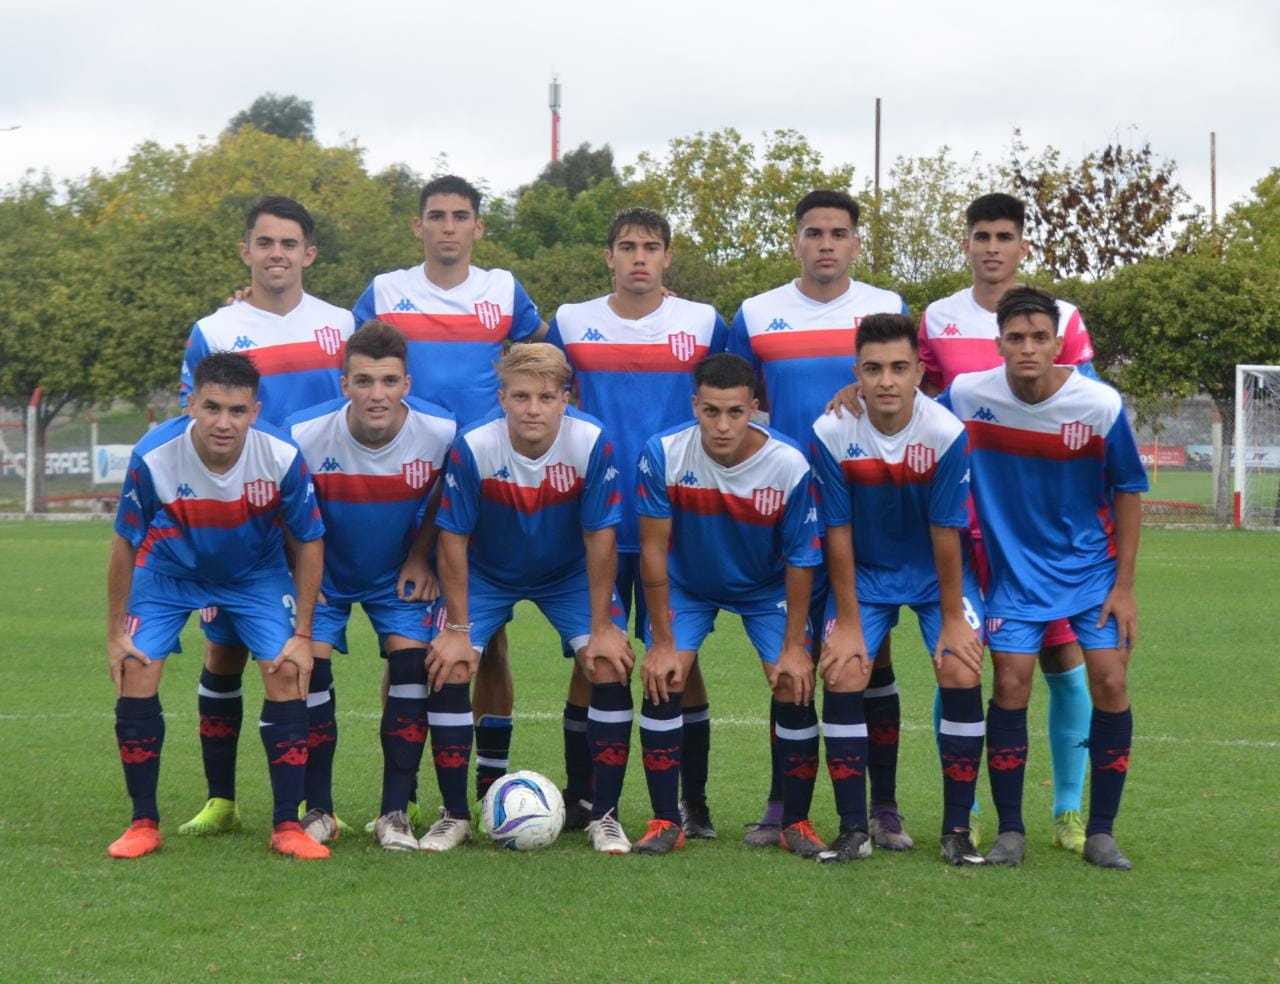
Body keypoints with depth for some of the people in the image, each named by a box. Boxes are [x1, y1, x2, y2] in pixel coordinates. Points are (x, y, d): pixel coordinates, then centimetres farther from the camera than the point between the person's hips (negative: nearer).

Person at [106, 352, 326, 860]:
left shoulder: (283, 457, -30)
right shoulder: (153, 457, -31)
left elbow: (308, 543, -13)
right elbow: (125, 543, -13)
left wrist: (303, 635, -12)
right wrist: (116, 633, -8)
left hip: (256, 573, 0)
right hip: (168, 570, 0)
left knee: (286, 672, -14)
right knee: (136, 671, -15)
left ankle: (287, 826, -2)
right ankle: (144, 823, 1)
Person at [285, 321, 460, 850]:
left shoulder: (440, 433, -24)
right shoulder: (305, 435, -27)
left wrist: (421, 557, -3)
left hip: (397, 574, 1)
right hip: (322, 572, -1)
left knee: (412, 673, -12)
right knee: (307, 669, -12)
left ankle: (395, 813, -2)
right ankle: (318, 811, 2)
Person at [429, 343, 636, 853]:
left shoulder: (592, 443, -27)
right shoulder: (472, 447, -28)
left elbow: (600, 537, -18)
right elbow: (453, 538, -17)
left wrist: (602, 627, -16)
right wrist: (458, 628, -15)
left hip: (569, 574, 0)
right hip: (487, 575, 0)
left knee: (610, 667, -16)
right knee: (449, 669, -16)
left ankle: (604, 816, -2)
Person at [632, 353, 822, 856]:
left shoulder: (791, 465, -27)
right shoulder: (663, 454, -26)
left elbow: (801, 560, -16)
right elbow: (653, 548, -17)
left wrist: (794, 647, -14)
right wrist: (662, 642, -15)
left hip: (767, 588, 0)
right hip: (687, 583, 0)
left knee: (794, 684, -12)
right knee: (662, 679, -15)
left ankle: (796, 823, 4)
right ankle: (665, 822, -3)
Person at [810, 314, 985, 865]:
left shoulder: (947, 433, -23)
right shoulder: (831, 433, -21)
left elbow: (947, 532, -17)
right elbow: (837, 532, -13)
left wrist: (951, 620, -11)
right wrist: (847, 622, -11)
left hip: (937, 571, -1)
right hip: (864, 572, 1)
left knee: (961, 674, -16)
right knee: (842, 675, -14)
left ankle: (957, 830, -4)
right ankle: (853, 829, -2)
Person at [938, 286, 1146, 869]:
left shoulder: (1101, 405, -16)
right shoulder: (967, 396, -15)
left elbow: (1129, 491, -5)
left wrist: (1123, 586, -5)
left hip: (1092, 565, 0)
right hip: (1015, 565, 0)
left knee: (1110, 682, -8)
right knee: (1011, 686, -8)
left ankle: (1100, 832, 6)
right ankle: (1010, 830, 7)